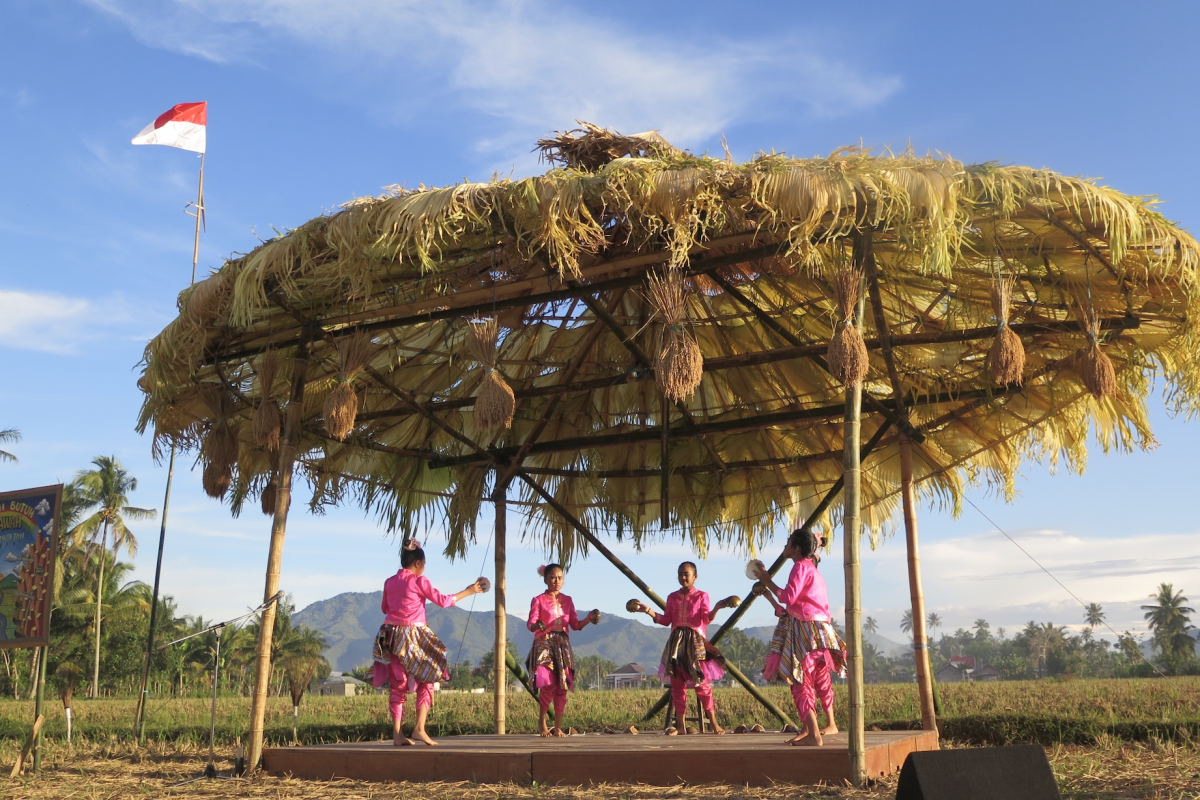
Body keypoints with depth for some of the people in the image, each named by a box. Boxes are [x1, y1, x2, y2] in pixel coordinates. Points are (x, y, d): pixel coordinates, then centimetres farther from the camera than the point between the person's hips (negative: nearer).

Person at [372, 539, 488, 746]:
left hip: (390, 636, 5)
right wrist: (468, 591, 4)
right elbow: (442, 600, -4)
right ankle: (419, 728, -4)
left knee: (397, 686, 9)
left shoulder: (389, 582, 8)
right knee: (425, 682, 7)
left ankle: (397, 733, 4)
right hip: (413, 637, -5)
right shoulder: (419, 581, -7)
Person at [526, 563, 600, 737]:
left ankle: (558, 727, 8)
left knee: (562, 687, -1)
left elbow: (576, 625, 7)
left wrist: (589, 619, -11)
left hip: (563, 646, 4)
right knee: (548, 684, -15)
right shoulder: (538, 600, 1)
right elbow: (530, 624, -9)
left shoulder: (567, 600, 12)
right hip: (544, 646, -4)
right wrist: (537, 625, -32)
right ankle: (542, 721, 7)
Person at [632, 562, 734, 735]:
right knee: (677, 683, 3)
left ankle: (713, 722, 1)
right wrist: (648, 611, -3)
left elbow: (706, 619, -8)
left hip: (695, 641, -4)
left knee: (701, 682, -7)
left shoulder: (701, 596, 3)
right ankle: (680, 724, 10)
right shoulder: (673, 597, 13)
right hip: (676, 642, 4)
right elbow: (666, 620, 8)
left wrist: (717, 608, -26)